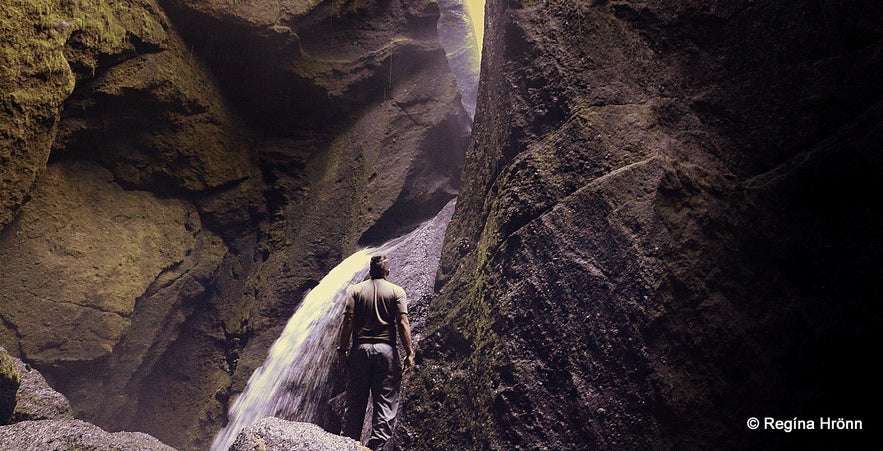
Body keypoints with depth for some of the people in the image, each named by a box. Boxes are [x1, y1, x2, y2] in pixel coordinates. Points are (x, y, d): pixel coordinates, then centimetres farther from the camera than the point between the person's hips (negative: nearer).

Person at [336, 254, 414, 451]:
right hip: (386, 349, -2)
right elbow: (403, 323, -6)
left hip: (360, 349, 2)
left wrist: (342, 348, 5)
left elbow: (348, 321, -2)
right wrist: (409, 353, -4)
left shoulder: (355, 290, 6)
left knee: (355, 401, 9)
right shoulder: (396, 291, 2)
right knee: (386, 402, 3)